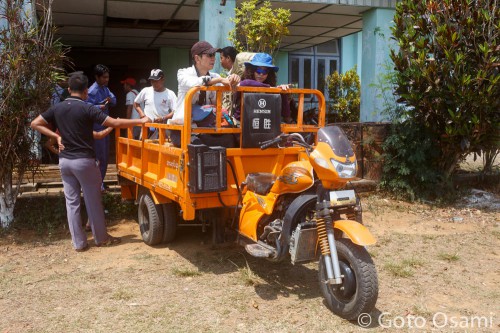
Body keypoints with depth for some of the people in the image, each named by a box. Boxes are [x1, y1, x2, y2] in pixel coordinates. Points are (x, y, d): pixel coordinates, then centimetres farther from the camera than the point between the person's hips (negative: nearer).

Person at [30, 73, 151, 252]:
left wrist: (57, 136, 4)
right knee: (93, 201, 8)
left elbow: (35, 124, 5)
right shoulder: (87, 108, -11)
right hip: (84, 160, -5)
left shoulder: (57, 108, 5)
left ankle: (78, 242, 14)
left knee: (72, 201, 9)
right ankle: (101, 238, 20)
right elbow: (115, 123, -16)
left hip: (64, 160, 5)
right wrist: (140, 121, -9)